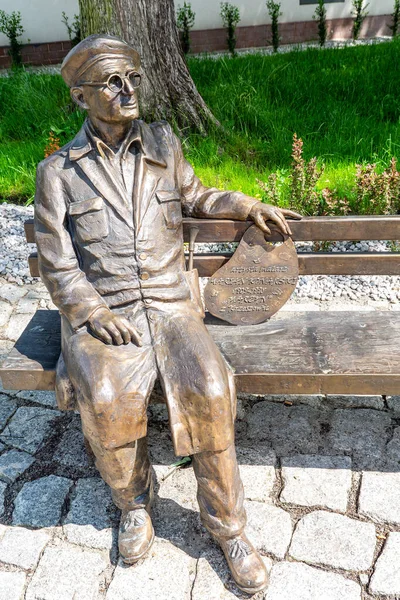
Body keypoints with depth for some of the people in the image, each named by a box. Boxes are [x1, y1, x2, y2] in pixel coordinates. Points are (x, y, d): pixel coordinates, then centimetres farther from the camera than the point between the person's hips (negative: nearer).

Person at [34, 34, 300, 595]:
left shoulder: (162, 143, 11)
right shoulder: (58, 170, 5)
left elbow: (195, 198, 27)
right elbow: (55, 260, 2)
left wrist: (247, 206, 12)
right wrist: (93, 311, -13)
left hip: (170, 302, 1)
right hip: (99, 311, -1)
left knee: (208, 391, -26)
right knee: (108, 400, -30)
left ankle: (226, 521, -2)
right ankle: (133, 500, 3)